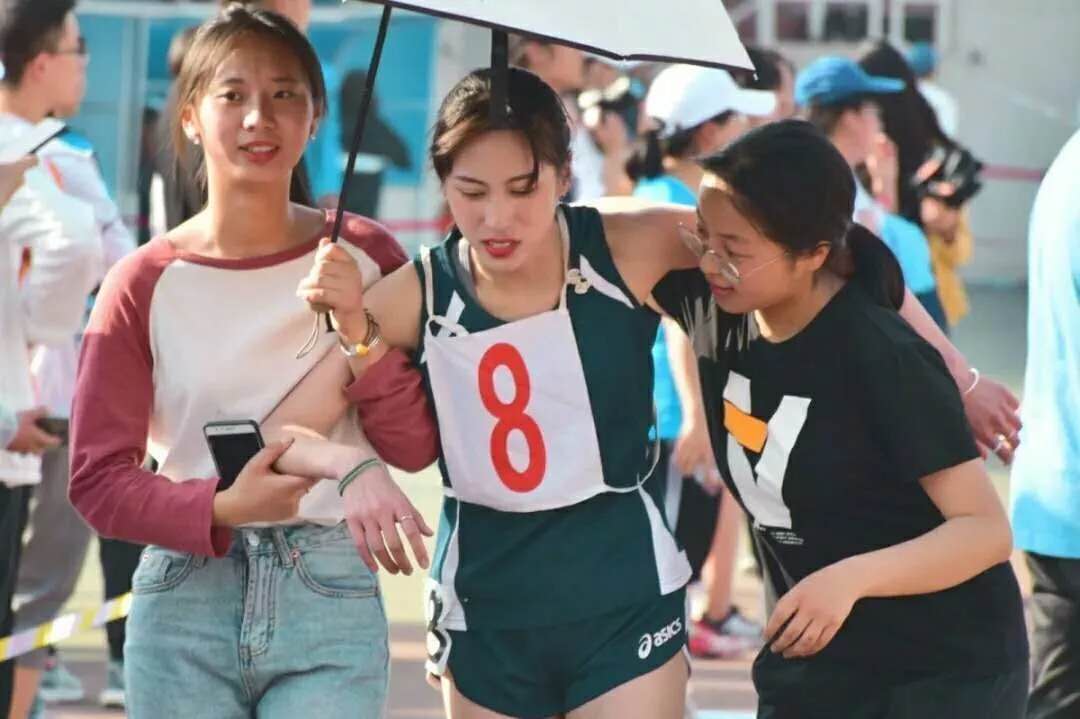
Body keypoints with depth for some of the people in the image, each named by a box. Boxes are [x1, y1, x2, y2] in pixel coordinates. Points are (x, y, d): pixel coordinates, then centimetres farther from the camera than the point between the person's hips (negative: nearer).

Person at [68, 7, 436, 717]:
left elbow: (416, 446, 3)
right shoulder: (144, 284, 0)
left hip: (331, 601, 0)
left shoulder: (361, 255, 4)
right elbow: (97, 479, -2)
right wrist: (222, 509, -18)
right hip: (186, 602, 0)